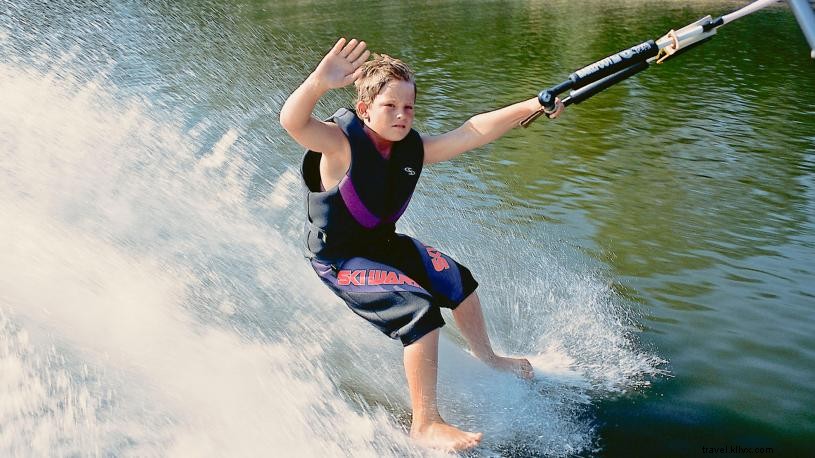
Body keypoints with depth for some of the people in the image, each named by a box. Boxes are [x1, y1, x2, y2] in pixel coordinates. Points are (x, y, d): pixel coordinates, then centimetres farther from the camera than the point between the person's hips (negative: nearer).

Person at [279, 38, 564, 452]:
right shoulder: (341, 143, -26)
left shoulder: (413, 150, -9)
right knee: (420, 309, -24)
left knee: (458, 281, 19)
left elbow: (473, 132, -12)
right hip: (339, 258, -8)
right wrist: (320, 81, -65)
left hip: (383, 242, 9)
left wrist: (530, 106, -21)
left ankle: (486, 357, 45)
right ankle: (425, 424, -10)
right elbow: (293, 121, -45)